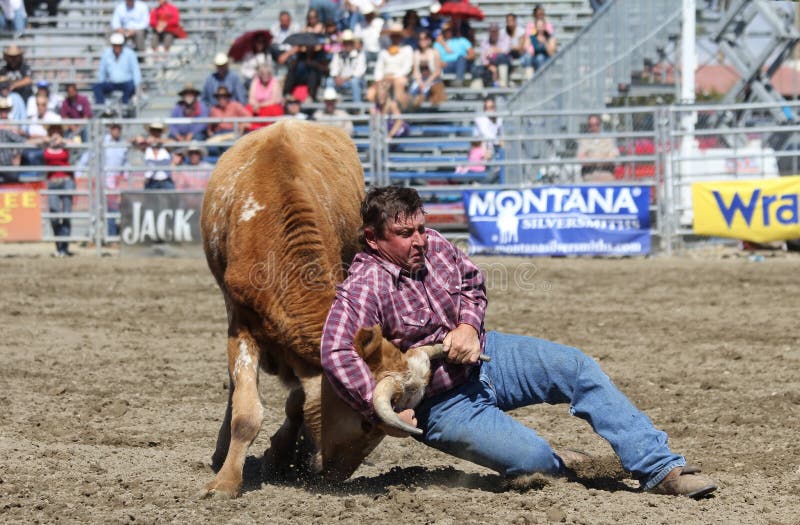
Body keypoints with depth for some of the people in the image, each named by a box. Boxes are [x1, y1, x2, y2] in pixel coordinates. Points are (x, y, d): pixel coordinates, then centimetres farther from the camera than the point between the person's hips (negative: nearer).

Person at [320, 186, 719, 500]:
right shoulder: (364, 288, -27)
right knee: (532, 457, -24)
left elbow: (472, 281, 15)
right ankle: (564, 468, 15)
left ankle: (661, 470, -1)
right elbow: (336, 356, -40)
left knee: (578, 369, -6)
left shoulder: (433, 246, -4)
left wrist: (468, 326, -7)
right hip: (443, 404, -7)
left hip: (482, 357, 7)